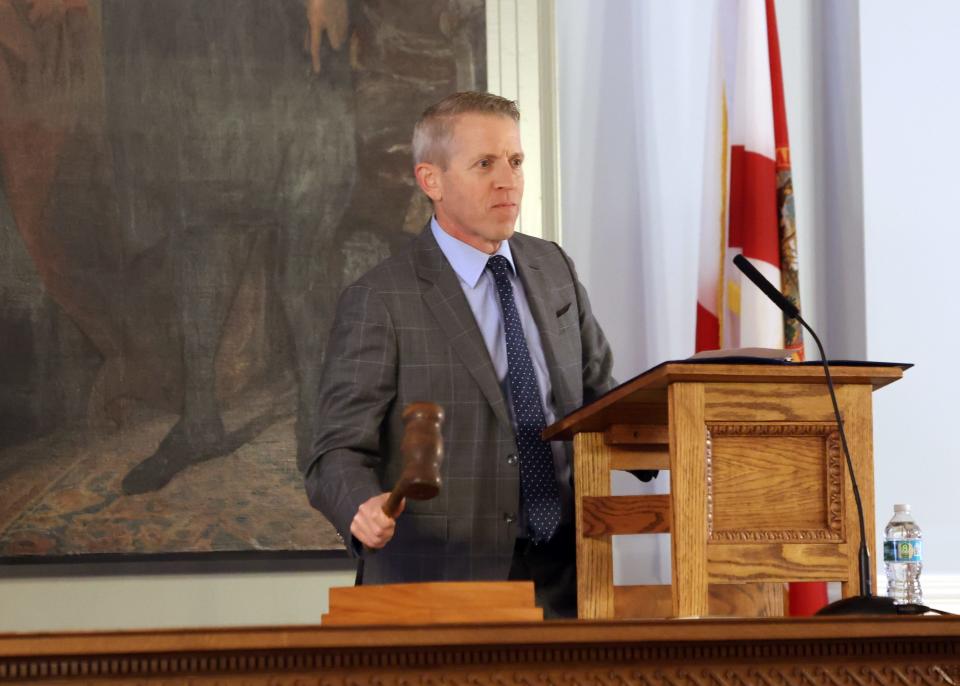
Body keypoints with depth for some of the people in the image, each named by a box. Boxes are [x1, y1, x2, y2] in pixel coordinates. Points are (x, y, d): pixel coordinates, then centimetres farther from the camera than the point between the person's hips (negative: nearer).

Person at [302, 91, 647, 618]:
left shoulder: (552, 268, 11)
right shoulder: (379, 302, -8)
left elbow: (596, 393, 20)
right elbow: (338, 455, -9)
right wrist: (364, 510, -31)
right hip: (440, 586, -5)